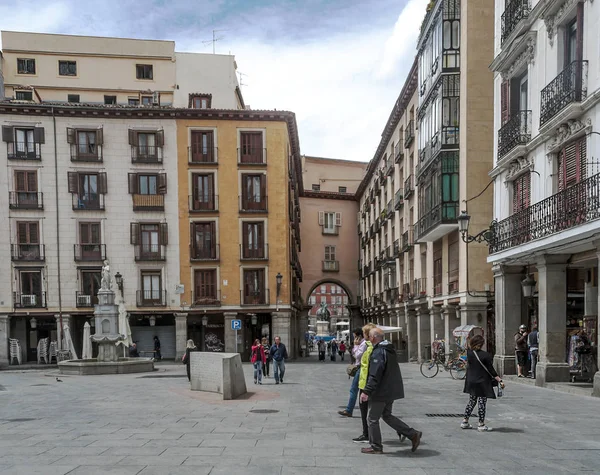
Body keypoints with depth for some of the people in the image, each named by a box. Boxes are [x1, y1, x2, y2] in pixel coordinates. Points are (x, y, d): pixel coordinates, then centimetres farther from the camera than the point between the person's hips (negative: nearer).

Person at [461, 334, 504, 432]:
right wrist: (500, 380, -10)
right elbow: (491, 370, -14)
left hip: (471, 382, 5)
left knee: (471, 401, 16)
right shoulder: (485, 355, -16)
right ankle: (481, 425, 8)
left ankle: (465, 421, 20)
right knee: (482, 403, 3)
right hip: (483, 383, -5)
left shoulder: (469, 353, -5)